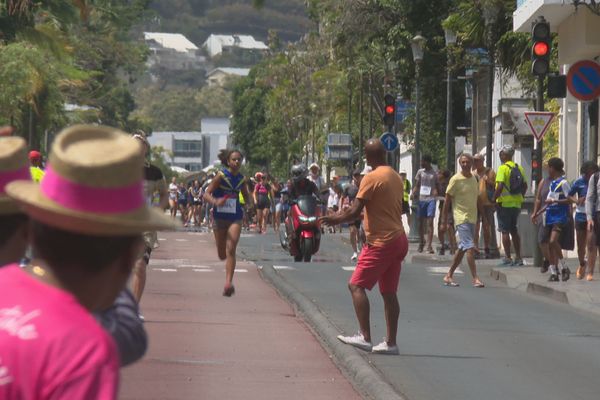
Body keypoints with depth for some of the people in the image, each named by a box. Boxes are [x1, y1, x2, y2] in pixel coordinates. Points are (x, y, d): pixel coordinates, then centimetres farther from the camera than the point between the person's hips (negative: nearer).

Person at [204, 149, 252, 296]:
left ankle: (228, 283, -18)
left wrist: (248, 202, 0)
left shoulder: (241, 179, 4)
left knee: (231, 250, -15)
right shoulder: (221, 176, -7)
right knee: (222, 255, 9)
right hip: (220, 217, -1)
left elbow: (246, 196, 21)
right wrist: (215, 201, -31)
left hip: (235, 218, 1)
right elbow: (207, 194, -12)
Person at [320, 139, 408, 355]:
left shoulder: (372, 178, -13)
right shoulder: (396, 177, 13)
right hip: (399, 239, 8)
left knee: (356, 285, -5)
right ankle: (391, 342, 11)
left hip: (380, 242, -8)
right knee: (389, 292, 11)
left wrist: (335, 219, 1)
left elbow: (355, 211, -16)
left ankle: (365, 337, -13)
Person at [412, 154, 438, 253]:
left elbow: (436, 186, 10)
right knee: (421, 222, 8)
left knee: (430, 222, -9)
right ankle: (421, 242, 25)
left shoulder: (434, 174, 4)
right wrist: (413, 193, -6)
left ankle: (429, 245, -13)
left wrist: (435, 191, -12)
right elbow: (417, 185, 12)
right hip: (421, 198, 3)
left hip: (431, 199, -3)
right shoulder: (420, 172, 9)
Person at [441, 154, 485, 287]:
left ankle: (449, 276, 21)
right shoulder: (456, 179, -10)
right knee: (470, 248, -15)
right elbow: (447, 200, -7)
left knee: (462, 248, 12)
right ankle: (475, 278, -16)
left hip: (472, 218, 7)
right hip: (461, 218, -7)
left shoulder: (474, 178, 10)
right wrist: (444, 220, -9)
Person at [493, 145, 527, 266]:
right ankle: (518, 257, 13)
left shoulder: (503, 168, -12)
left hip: (505, 203, -7)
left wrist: (494, 199, -11)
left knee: (505, 231, -1)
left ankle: (507, 258, -3)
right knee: (514, 230, 14)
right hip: (516, 204, 7)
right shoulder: (519, 168, 8)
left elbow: (500, 186, -20)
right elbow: (525, 186, 11)